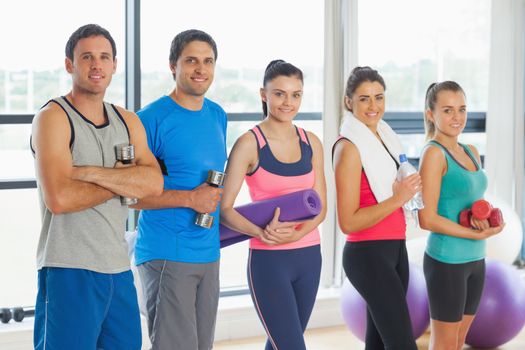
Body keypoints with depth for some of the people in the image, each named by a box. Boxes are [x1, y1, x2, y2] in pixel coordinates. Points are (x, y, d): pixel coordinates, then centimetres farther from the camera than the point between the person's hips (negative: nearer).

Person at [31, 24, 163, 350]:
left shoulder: (128, 121, 12)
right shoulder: (53, 117, -6)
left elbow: (154, 183, -4)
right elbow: (59, 198, -19)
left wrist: (89, 173, -15)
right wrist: (125, 181, -7)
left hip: (119, 269, 6)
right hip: (69, 270, -6)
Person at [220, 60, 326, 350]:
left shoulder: (311, 142, 7)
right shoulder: (250, 143, -7)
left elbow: (320, 206, 5)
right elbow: (224, 209, -11)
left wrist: (296, 233, -15)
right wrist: (261, 232, -28)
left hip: (309, 256, 5)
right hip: (269, 260, -5)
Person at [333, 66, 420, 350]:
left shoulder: (385, 136, 10)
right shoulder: (349, 147, -14)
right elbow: (348, 222, -18)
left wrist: (409, 190, 6)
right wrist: (397, 199, -22)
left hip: (395, 249, 8)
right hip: (368, 255, -8)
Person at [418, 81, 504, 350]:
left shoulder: (471, 153, 10)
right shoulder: (434, 153, -13)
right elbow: (428, 219, -18)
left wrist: (485, 220, -4)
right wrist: (477, 234, -15)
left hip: (476, 259, 7)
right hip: (447, 261, -7)